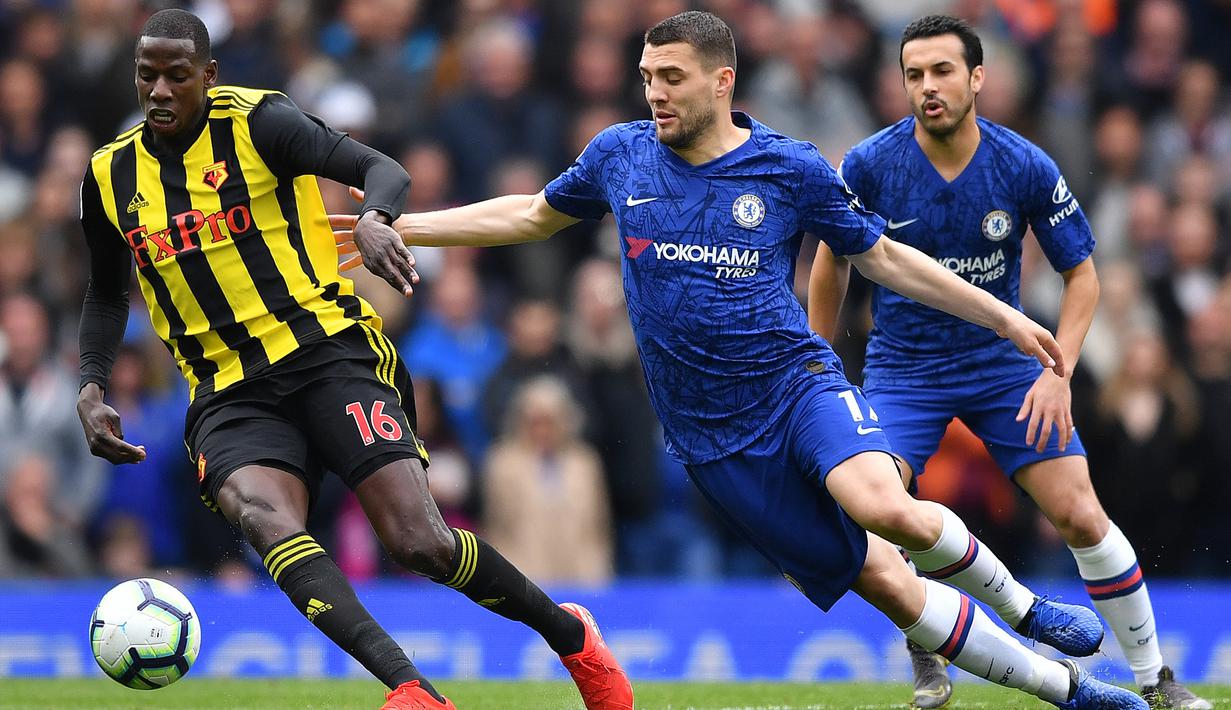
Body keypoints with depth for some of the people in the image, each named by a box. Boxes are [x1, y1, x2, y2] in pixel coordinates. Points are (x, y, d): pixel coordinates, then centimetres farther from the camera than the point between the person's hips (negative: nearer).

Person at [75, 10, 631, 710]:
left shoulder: (256, 123, -5)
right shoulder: (112, 177, 9)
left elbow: (383, 170, -12)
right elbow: (108, 292, 25)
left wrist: (374, 219, -35)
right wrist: (92, 389, 10)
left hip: (327, 355, -3)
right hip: (230, 397, 3)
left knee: (421, 542, -16)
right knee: (264, 518, -31)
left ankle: (568, 633, 14)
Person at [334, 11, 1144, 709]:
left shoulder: (793, 170, -3)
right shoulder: (620, 155, 2)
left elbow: (884, 257, 8)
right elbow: (534, 215, 20)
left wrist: (1006, 318, 6)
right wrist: (401, 227, 17)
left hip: (797, 378, -2)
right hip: (715, 436, 2)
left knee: (884, 507, -34)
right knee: (885, 585, -5)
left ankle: (1014, 600, -5)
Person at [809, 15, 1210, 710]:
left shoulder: (1026, 167, -15)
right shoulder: (869, 165, -14)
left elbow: (1082, 273, -5)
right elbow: (832, 262, 3)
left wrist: (1058, 372, -17)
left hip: (1002, 360, 0)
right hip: (902, 365, 0)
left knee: (1081, 517, -8)